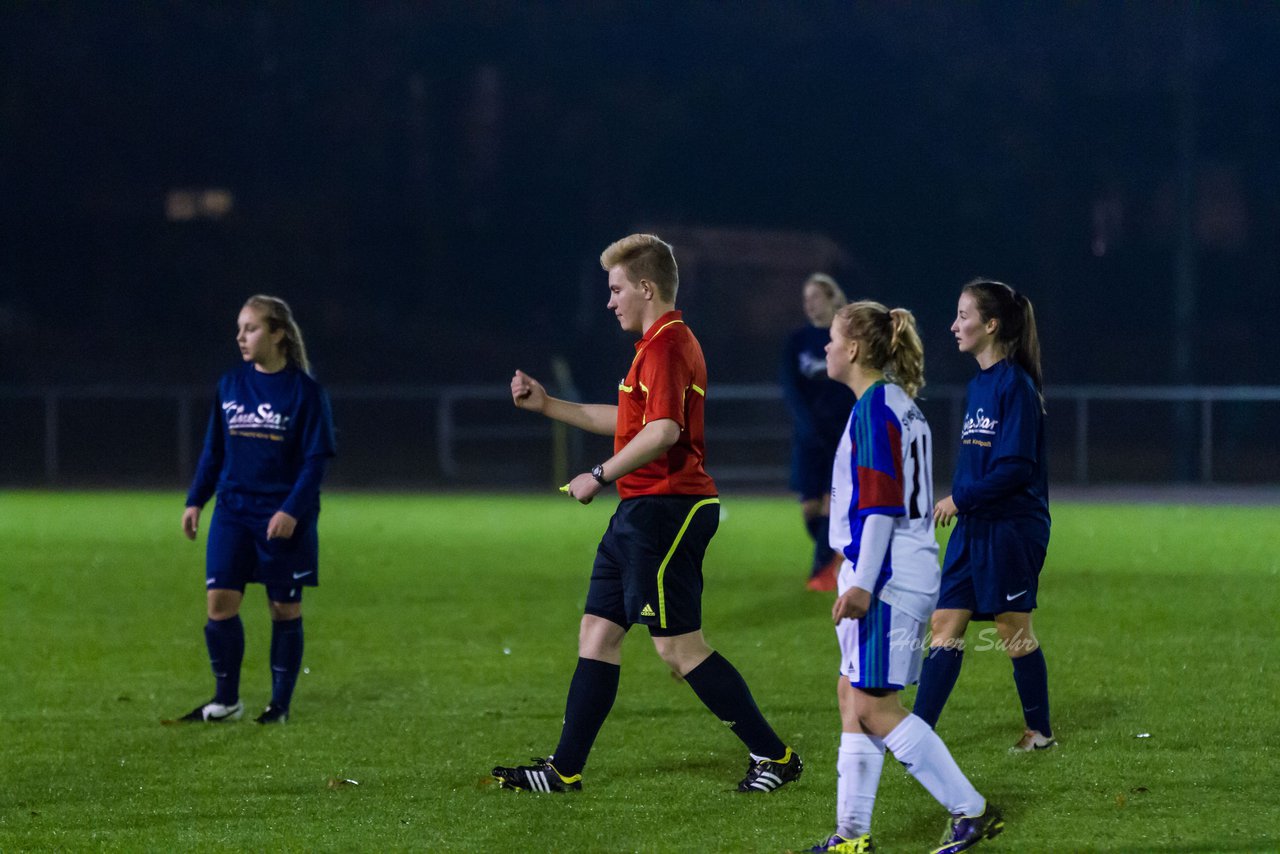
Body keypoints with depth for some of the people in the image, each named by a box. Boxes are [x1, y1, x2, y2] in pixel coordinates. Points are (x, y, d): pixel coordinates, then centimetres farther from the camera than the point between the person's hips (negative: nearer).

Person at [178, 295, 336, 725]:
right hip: (233, 511, 4)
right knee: (219, 601, -5)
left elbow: (316, 458, -9)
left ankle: (280, 705, 14)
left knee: (284, 608, 4)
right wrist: (195, 500, 8)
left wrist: (292, 511, -17)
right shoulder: (230, 386, 6)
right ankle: (226, 700, 8)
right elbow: (213, 449, 15)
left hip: (285, 519, -4)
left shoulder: (304, 390, -7)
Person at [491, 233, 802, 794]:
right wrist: (545, 404, 30)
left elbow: (663, 431, -27)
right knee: (597, 631, 10)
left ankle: (774, 756, -3)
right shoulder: (663, 342, 18)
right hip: (641, 511, 11)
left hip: (664, 510, -11)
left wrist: (600, 476, -19)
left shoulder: (665, 344, -15)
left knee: (679, 647, -8)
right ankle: (565, 769, 12)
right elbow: (627, 422, 30)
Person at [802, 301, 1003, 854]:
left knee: (872, 705, -9)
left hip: (886, 579, -10)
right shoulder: (901, 405, 16)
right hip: (911, 575, 10)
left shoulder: (874, 409, -14)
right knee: (852, 696, 10)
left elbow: (880, 503, -20)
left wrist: (863, 584, -23)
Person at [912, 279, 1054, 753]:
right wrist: (960, 502, 12)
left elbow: (1016, 466, -19)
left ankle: (1040, 731, 15)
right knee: (946, 623, 3)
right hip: (973, 527, 8)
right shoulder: (979, 384, 13)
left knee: (1013, 627, 1)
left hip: (1011, 527, -8)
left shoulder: (1015, 385, -14)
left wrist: (961, 498, -17)